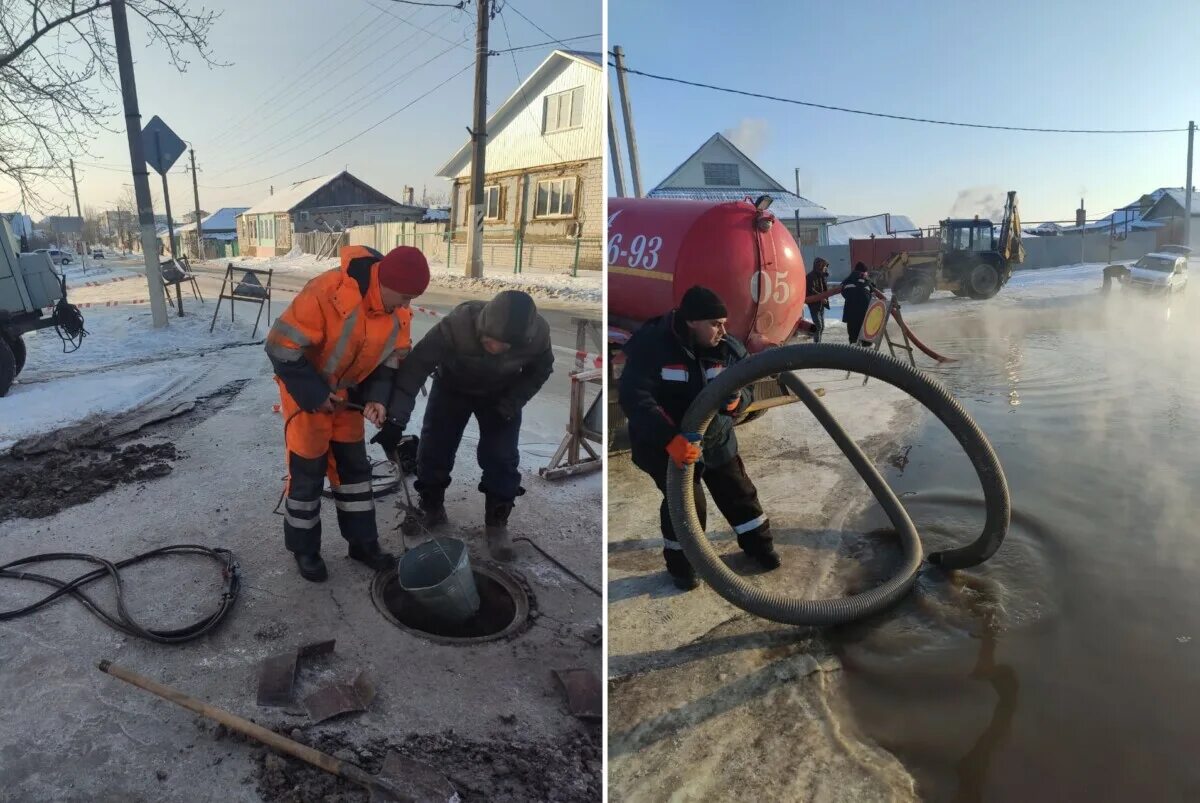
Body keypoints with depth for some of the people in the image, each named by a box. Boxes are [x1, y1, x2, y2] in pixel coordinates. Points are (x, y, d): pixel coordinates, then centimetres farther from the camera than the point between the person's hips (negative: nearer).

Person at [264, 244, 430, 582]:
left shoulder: (398, 311, -12)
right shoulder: (327, 292, -34)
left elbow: (390, 359, 0)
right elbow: (282, 346, -28)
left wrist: (376, 397, -16)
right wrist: (315, 395, -23)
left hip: (347, 394, 6)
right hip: (307, 392, -6)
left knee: (355, 465, 11)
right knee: (308, 472, 1)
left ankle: (363, 542, 24)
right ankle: (304, 550, 20)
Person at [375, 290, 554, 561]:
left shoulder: (538, 334, -33)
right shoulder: (457, 324, -41)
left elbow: (540, 371, -12)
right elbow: (416, 365, -36)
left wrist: (507, 407, -20)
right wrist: (396, 419, -41)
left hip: (502, 394, 0)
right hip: (452, 387, 0)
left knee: (502, 458, -6)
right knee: (432, 449, 1)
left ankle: (496, 523, 13)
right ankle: (431, 508, 27)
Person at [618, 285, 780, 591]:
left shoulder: (728, 348, -10)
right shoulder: (651, 346, -25)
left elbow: (746, 388, 1)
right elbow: (634, 398, -33)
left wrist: (736, 400, -26)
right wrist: (670, 438, -43)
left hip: (716, 439, 5)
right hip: (666, 443, -5)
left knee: (738, 492, 15)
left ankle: (758, 544, 40)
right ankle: (680, 563, 22)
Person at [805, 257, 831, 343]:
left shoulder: (823, 276, 13)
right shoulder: (811, 276, -13)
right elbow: (811, 290, -22)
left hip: (821, 304, 9)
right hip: (814, 304, -9)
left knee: (822, 326, 12)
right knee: (818, 326, -13)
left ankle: (818, 342, 21)